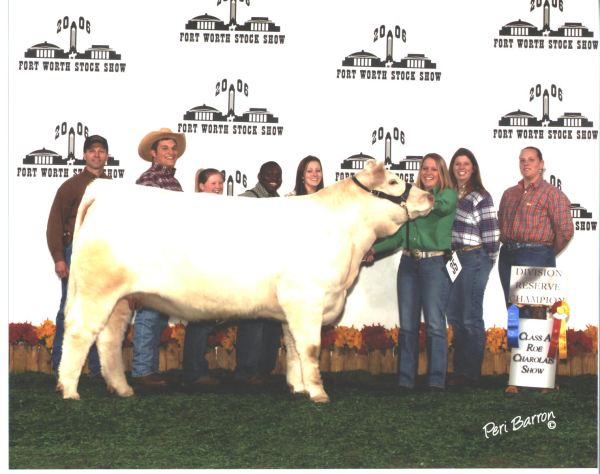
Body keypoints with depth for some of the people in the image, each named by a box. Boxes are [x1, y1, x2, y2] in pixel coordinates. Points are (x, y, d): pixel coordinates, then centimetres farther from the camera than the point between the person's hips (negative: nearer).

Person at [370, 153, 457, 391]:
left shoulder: (449, 195, 4)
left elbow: (443, 206, -21)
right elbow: (400, 235, 17)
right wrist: (374, 249, 8)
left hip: (434, 264, -5)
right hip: (409, 263, 5)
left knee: (435, 324, -8)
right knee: (407, 325, 6)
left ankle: (436, 380, -4)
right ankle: (405, 380, 10)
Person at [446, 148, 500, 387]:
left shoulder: (481, 197, -7)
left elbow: (491, 233, -8)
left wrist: (489, 260, -1)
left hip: (474, 259, -7)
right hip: (453, 258, 7)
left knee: (471, 318, -3)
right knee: (454, 316, 10)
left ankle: (471, 374, 3)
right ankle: (460, 370, 19)